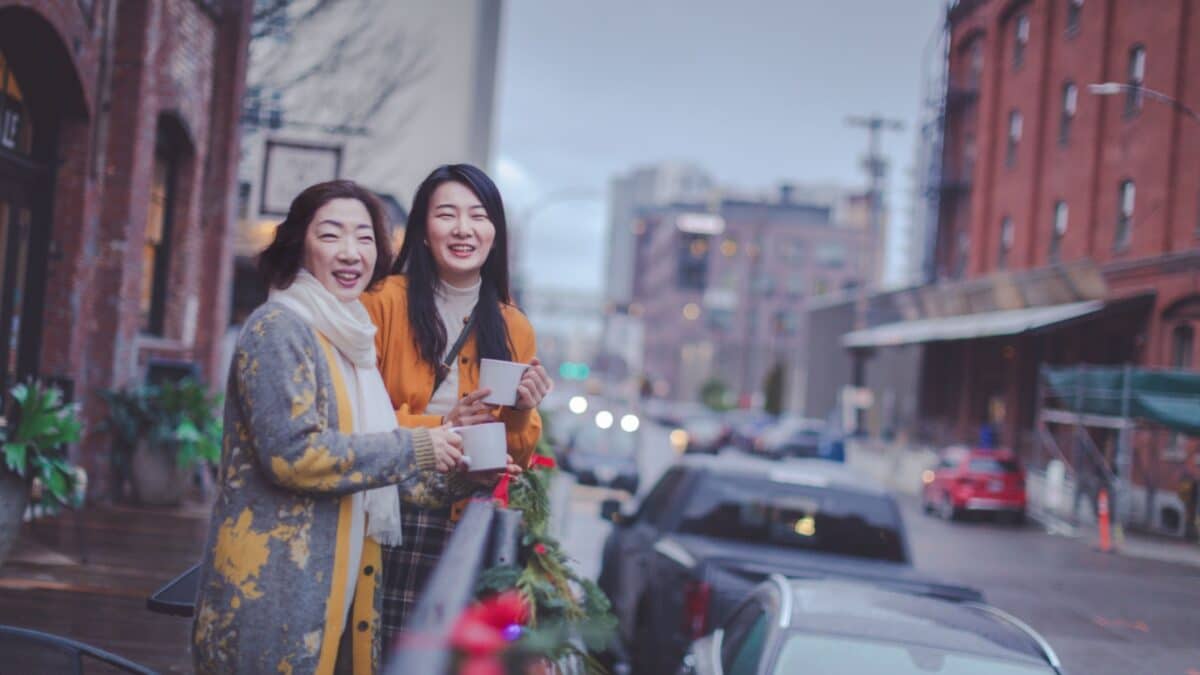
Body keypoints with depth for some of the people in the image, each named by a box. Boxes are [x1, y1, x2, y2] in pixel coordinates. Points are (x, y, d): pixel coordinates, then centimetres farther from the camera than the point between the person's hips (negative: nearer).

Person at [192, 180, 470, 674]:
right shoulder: (279, 328, -11)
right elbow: (294, 453, -21)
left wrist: (450, 471, 9)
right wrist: (414, 449, -15)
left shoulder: (347, 338, 16)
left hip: (330, 587, 9)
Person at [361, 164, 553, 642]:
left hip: (469, 530, 3)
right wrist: (438, 427, -16)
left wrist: (521, 414, -8)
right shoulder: (384, 303, -4)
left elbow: (517, 457, 12)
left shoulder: (514, 329, 8)